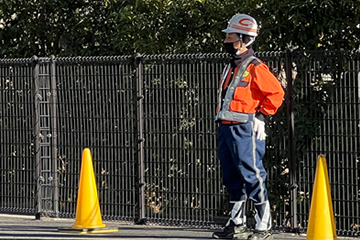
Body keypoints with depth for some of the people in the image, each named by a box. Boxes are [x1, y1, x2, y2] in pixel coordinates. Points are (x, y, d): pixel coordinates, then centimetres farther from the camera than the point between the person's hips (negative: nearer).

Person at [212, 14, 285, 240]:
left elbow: (276, 92, -12)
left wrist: (260, 115, -12)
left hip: (245, 130, -9)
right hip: (226, 128, 9)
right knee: (232, 179, 12)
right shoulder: (231, 68, 18)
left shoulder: (255, 68, -10)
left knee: (253, 177, -9)